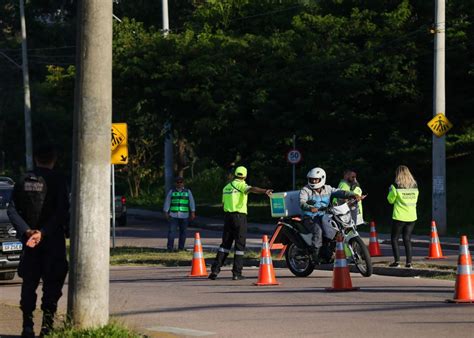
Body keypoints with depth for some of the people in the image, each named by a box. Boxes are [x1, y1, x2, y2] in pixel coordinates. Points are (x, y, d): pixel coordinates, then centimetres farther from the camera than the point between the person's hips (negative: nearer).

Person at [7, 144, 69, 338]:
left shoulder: (23, 181, 6)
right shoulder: (58, 180, -6)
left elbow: (12, 210, -1)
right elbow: (62, 212, -15)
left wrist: (27, 231, -9)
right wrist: (42, 233, -16)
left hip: (29, 241, 3)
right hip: (53, 240, -3)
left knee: (29, 282, 9)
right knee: (52, 284, 3)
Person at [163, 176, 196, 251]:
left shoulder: (188, 192, 9)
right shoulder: (172, 192, 9)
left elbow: (192, 202, 5)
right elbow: (167, 202, 9)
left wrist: (193, 213, -3)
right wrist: (166, 212, 2)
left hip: (184, 216, 1)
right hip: (173, 216, -1)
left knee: (183, 232, 3)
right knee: (172, 231, -10)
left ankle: (181, 248, 10)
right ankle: (169, 248, -12)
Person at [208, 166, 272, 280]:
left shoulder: (226, 187, 15)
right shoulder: (241, 185, -7)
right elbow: (251, 189, -28)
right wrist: (264, 191, -44)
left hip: (227, 215, 6)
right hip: (239, 216, -6)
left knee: (225, 244, 11)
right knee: (240, 245, -1)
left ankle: (215, 269, 1)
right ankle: (236, 273, -4)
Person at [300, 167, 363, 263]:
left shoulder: (327, 189, 14)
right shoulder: (305, 190, -1)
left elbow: (340, 192, 3)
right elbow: (302, 203, -18)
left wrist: (353, 195, -14)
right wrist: (310, 208, -40)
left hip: (324, 217, 5)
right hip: (310, 218, -5)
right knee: (318, 229, -33)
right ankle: (315, 254, -29)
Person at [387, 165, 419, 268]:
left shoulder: (396, 186, -10)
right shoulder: (414, 186, 2)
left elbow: (391, 200, 0)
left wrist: (390, 191, 17)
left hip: (399, 216, -4)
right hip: (411, 217, 4)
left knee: (395, 238, 7)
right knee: (407, 239, 10)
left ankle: (397, 261, -2)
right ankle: (409, 262, 2)